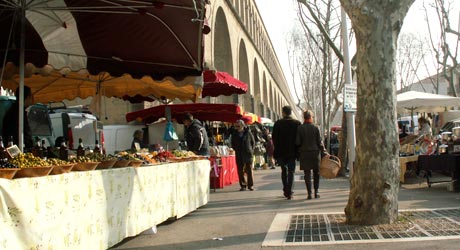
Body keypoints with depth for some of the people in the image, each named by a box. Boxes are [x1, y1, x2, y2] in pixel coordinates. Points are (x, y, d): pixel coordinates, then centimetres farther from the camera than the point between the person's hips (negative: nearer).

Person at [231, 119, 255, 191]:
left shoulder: (248, 132, -2)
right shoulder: (234, 134, 4)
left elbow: (253, 142, 9)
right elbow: (233, 144, 17)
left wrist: (251, 150, 2)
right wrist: (236, 149, 7)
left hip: (248, 154, -2)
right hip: (239, 155, 2)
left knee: (249, 170, 0)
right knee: (240, 171, 1)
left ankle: (250, 185, 7)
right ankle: (243, 185, 9)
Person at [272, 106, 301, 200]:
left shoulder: (278, 123, -3)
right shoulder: (297, 123, -1)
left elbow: (274, 138, -1)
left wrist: (276, 151, 7)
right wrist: (298, 151, 6)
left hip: (281, 152, 1)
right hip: (292, 152, 0)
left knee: (284, 170, 17)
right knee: (291, 171, 4)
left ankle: (285, 190, 15)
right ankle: (289, 193, -3)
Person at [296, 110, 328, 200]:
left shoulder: (299, 128, -4)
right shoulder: (316, 128, -3)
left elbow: (297, 142, -5)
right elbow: (320, 142, -2)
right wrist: (324, 153, 5)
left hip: (304, 153, 0)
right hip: (315, 152, 0)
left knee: (307, 174, 3)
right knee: (316, 173, 13)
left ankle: (309, 193, -1)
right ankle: (316, 192, 11)